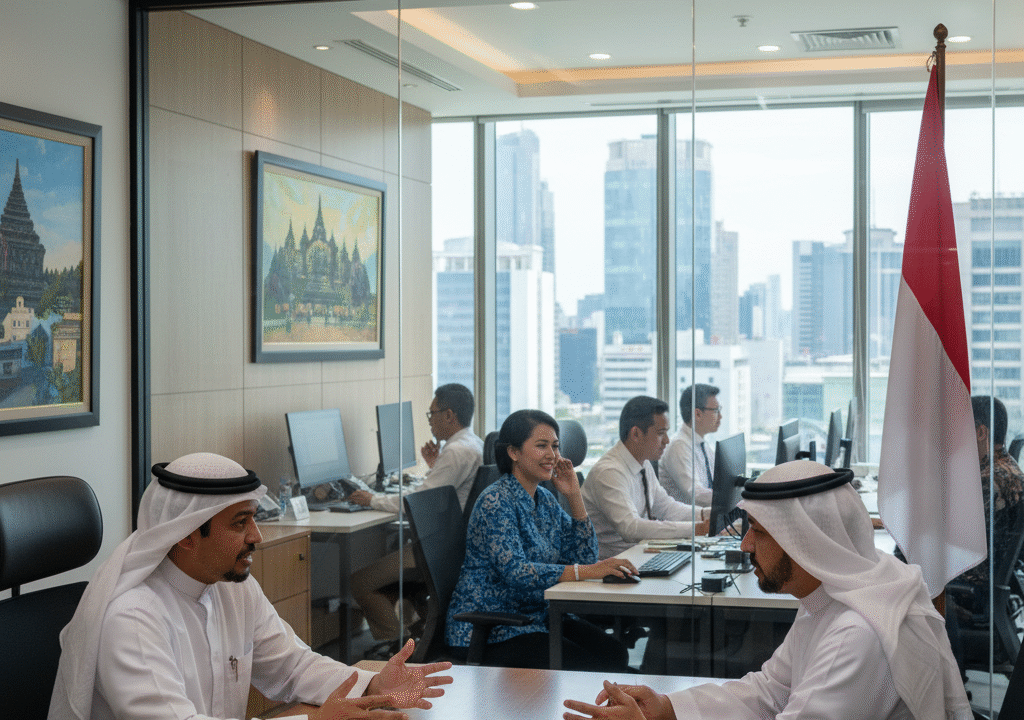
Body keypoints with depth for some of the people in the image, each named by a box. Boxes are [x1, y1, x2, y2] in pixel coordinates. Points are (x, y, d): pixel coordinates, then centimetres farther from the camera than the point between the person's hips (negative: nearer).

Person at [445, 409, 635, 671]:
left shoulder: (545, 500, 10)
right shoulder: (496, 502, -16)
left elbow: (584, 557, 7)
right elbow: (514, 571, -28)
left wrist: (574, 497, -2)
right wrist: (587, 571, -35)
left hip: (538, 616, 8)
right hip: (489, 629, -8)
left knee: (615, 655, -10)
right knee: (588, 666, -21)